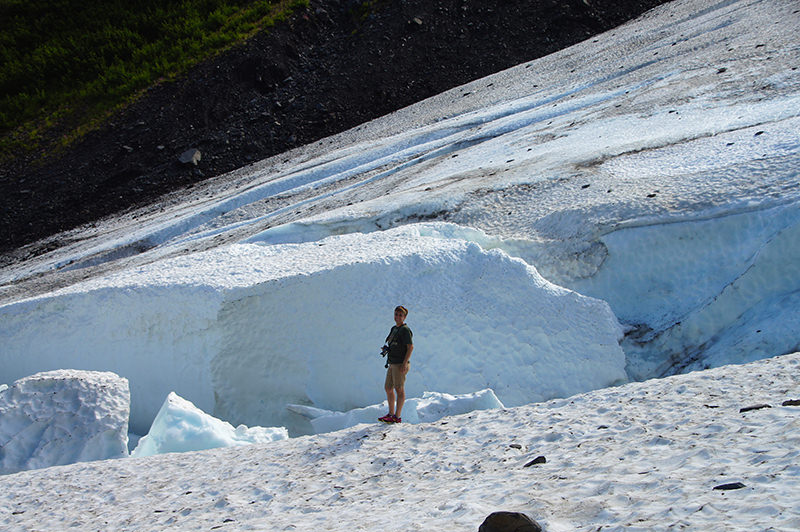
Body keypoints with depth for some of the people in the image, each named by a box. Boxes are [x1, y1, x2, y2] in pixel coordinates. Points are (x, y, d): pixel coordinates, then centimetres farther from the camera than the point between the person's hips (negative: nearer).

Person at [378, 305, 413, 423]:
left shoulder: (405, 330, -12)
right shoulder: (394, 328, 16)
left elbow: (410, 347, -18)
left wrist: (404, 363, -23)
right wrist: (386, 348, 11)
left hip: (400, 364, -10)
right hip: (392, 364, 10)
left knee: (399, 389, -5)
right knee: (388, 388, 13)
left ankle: (397, 416, -2)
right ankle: (391, 413, 22)